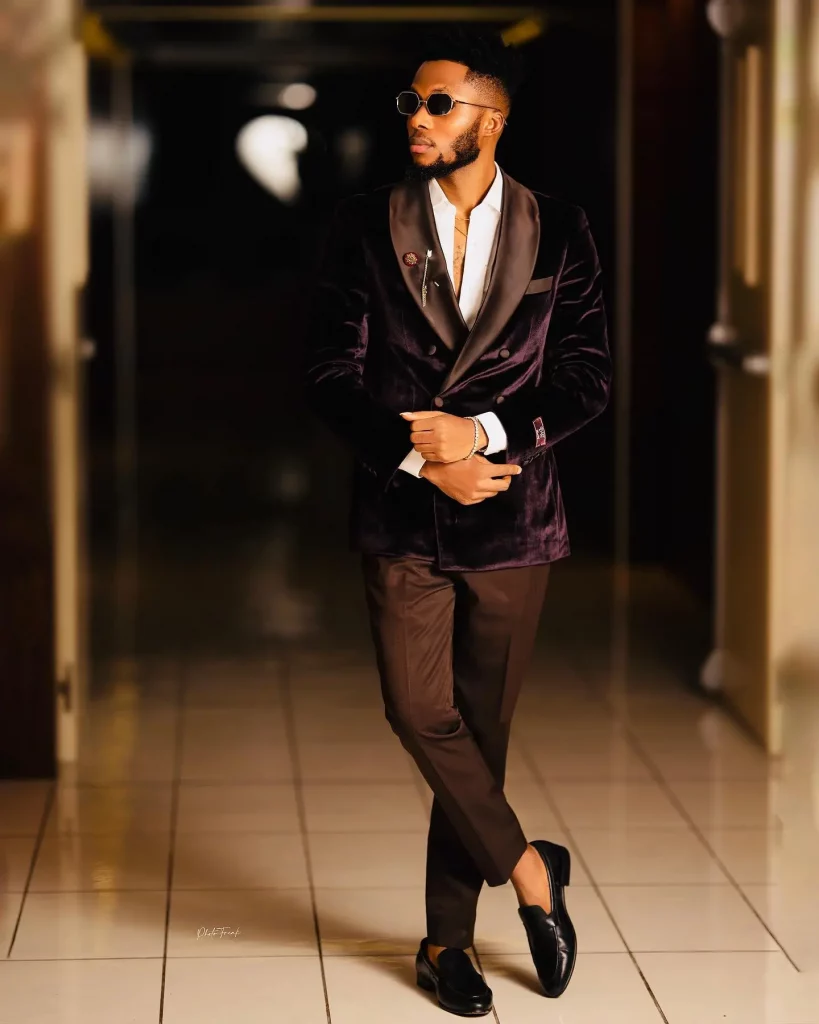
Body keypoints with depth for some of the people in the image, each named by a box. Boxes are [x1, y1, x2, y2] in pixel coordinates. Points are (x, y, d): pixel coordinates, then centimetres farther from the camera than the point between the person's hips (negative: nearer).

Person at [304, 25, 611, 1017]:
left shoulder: (559, 231, 2)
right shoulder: (364, 225, 1)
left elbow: (586, 377, -1)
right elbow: (331, 375, -3)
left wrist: (483, 433, -16)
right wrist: (421, 456, -15)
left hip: (510, 520, 0)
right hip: (402, 518, 0)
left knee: (481, 730, 7)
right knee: (420, 712, -12)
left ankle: (446, 941, 21)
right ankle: (528, 869, 11)